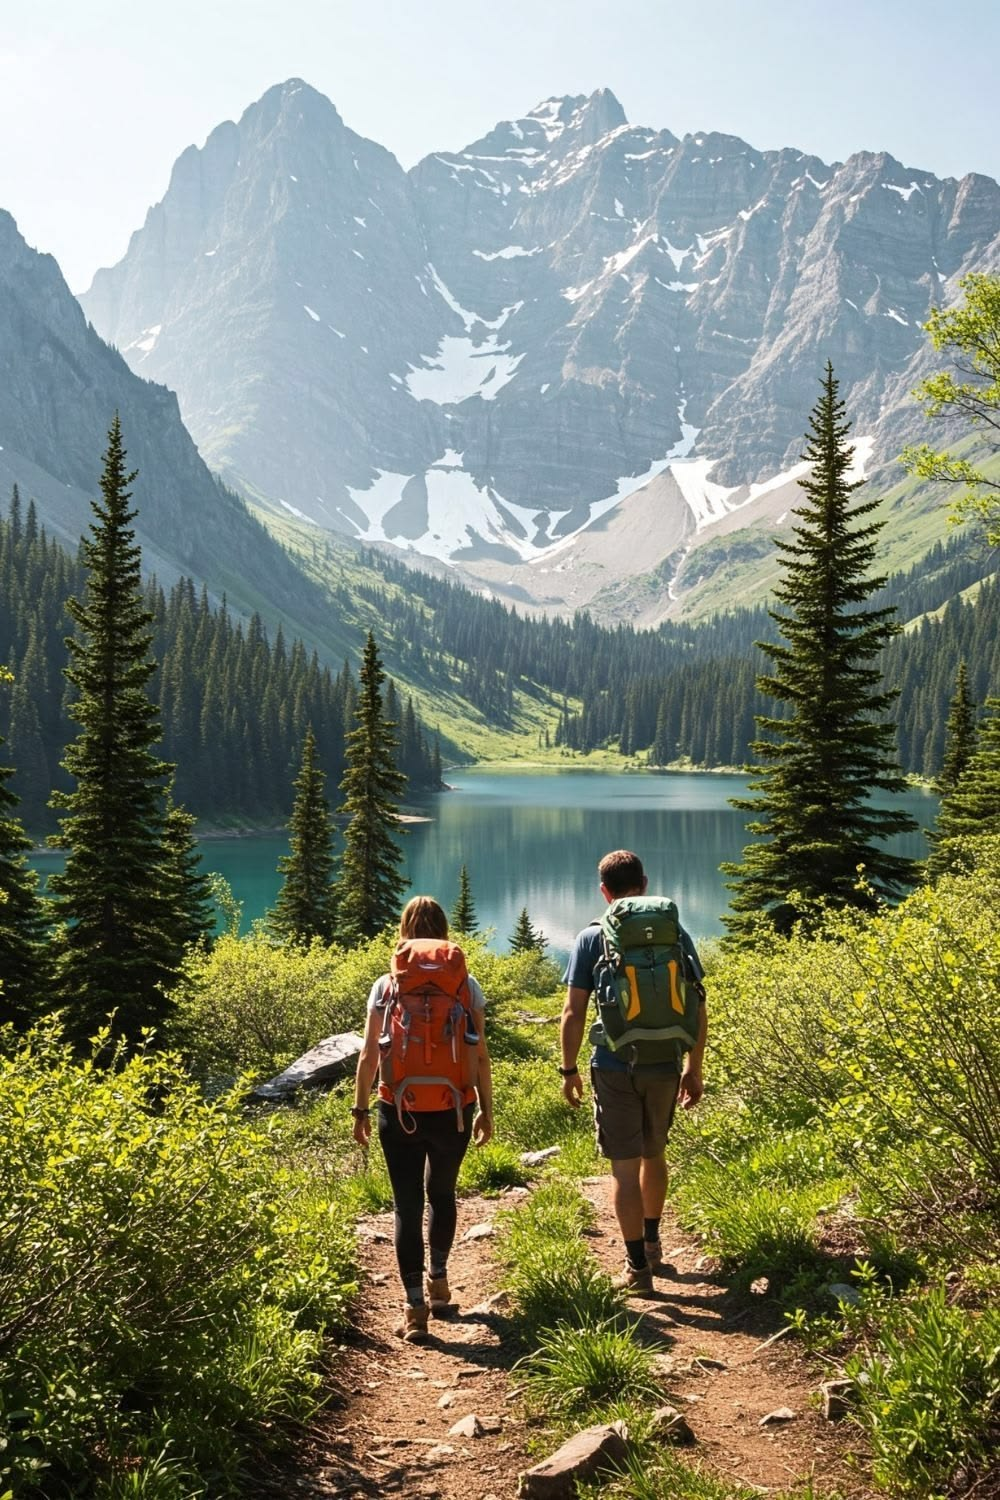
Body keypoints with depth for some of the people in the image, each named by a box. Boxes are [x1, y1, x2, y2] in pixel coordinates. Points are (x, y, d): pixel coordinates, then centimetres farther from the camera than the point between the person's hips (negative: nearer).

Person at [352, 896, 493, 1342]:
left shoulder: (387, 986, -3)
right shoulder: (465, 985, -2)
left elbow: (369, 1055, -3)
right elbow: (480, 1056, -1)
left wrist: (360, 1109, 6)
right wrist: (486, 1109, 9)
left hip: (400, 1112, -2)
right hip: (453, 1110, 2)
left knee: (407, 1204, 3)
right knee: (442, 1193, 23)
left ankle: (415, 1307, -2)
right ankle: (438, 1283, 37)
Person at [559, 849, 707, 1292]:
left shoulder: (592, 938, -5)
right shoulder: (674, 934, 1)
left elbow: (573, 1013, -7)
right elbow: (697, 1009, 2)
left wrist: (568, 1069, 3)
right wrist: (694, 1069, 11)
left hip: (614, 1068, -3)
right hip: (664, 1066, 3)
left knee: (625, 1167, 4)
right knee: (654, 1155, 23)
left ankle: (638, 1266, 6)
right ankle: (652, 1241, 40)